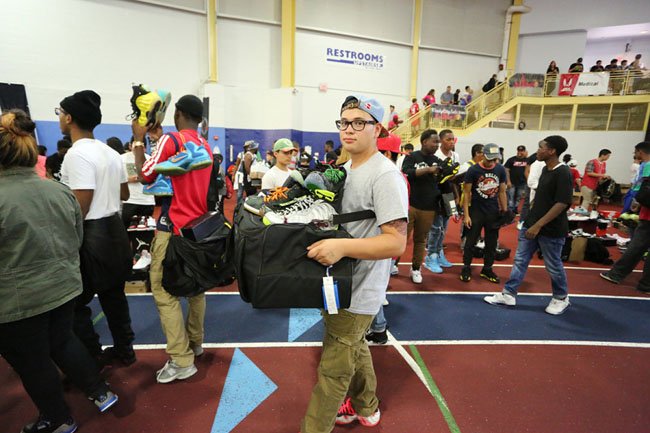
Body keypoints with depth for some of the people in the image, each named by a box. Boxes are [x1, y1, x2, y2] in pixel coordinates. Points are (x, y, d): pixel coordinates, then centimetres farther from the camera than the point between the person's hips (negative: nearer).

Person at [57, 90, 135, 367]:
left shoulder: (77, 154, -17)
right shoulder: (110, 152, 9)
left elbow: (81, 206, -21)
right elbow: (124, 194, 17)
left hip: (91, 235, -9)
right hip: (114, 229, 9)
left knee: (74, 304, 7)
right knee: (113, 295, 17)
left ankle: (93, 359, 18)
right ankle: (124, 350, 30)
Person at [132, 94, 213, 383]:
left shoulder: (171, 140, -9)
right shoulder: (206, 147, 11)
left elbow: (146, 175, -5)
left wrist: (138, 140, 6)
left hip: (174, 226, -7)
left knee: (164, 291, -1)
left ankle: (181, 360, 1)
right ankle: (195, 342, 30)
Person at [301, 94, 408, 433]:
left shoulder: (385, 176, -19)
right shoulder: (344, 169, 10)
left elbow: (396, 242, -25)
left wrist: (342, 246, -37)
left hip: (357, 292, -9)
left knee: (332, 372, 1)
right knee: (354, 349, 27)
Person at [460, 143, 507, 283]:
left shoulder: (500, 169, 0)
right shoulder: (473, 170, -11)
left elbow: (502, 192, 8)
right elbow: (466, 193, -9)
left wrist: (505, 211, 5)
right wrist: (466, 215, -13)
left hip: (494, 212, 4)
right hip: (476, 211, -4)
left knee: (492, 242, 11)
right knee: (471, 241, 6)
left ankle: (487, 269, 25)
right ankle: (466, 267, 19)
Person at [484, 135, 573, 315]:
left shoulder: (563, 173, -17)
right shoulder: (545, 169, 9)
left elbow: (562, 203, -23)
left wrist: (538, 225, -25)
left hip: (551, 230, -8)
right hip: (531, 225, 8)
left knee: (553, 266, 10)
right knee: (520, 261, 9)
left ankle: (561, 298, 33)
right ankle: (508, 295, 18)